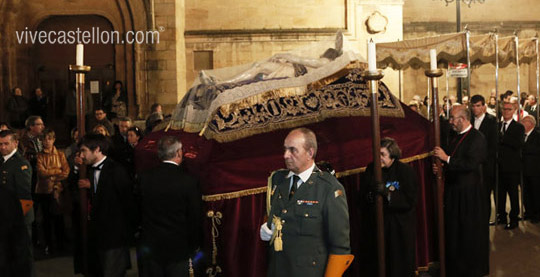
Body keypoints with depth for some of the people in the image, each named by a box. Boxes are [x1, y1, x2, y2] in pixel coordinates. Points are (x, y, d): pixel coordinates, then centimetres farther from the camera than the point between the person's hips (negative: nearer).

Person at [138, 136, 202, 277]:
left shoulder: (144, 178, -6)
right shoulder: (189, 181, -14)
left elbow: (138, 212, 4)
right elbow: (196, 218, -8)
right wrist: (193, 246, 6)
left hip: (150, 247, 3)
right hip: (178, 249, -2)